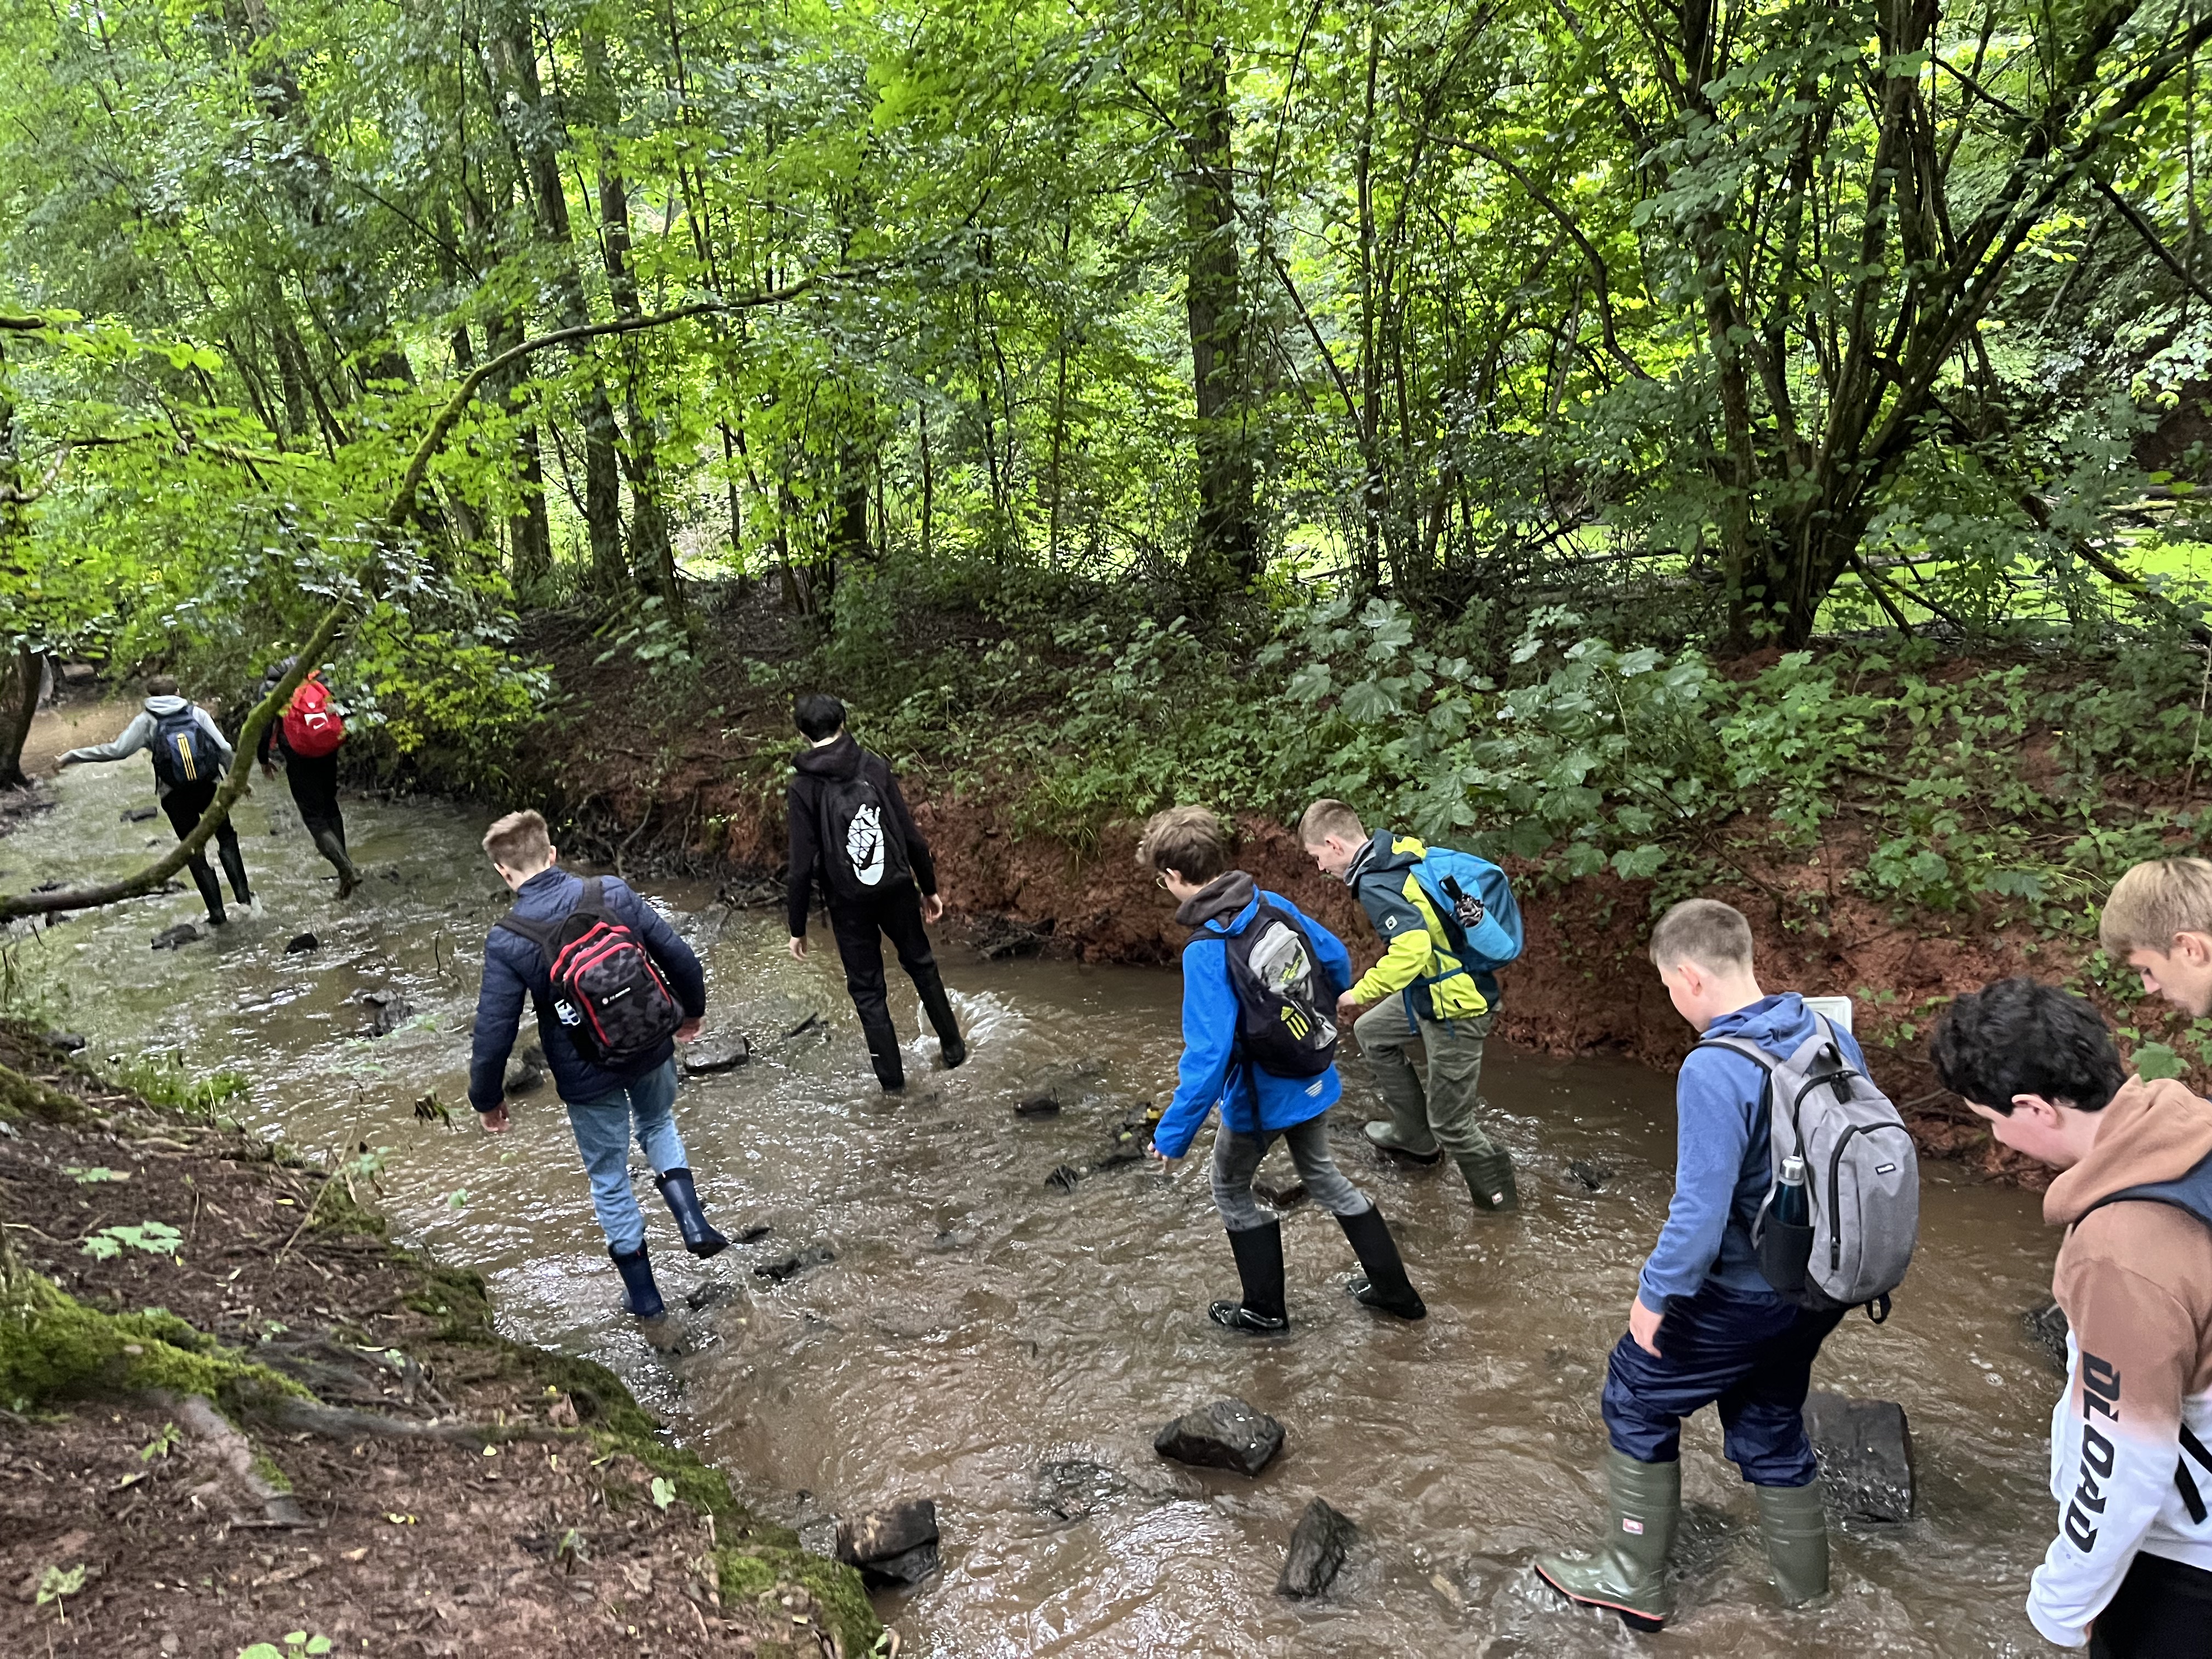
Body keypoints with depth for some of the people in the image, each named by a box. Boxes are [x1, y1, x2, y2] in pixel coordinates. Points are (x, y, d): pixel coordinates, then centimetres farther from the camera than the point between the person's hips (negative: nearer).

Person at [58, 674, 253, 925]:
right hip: (209, 788, 1)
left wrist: (73, 756, 6)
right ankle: (242, 892, 5)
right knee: (227, 839, 20)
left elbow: (116, 750, -4)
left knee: (195, 853, 10)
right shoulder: (196, 712, 6)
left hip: (176, 797, -1)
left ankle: (217, 911, 8)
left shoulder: (147, 720, 3)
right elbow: (224, 748, -2)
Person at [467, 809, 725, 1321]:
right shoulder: (612, 894, -12)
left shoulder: (507, 943, -19)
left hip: (589, 1078, -2)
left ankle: (642, 1292, 33)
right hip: (653, 1049, 3)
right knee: (657, 1124, 34)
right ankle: (692, 1220, 17)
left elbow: (493, 1034, -15)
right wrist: (692, 1011, 15)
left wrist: (487, 1099, 3)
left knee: (609, 1178, 19)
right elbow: (679, 957, -5)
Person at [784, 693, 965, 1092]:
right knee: (920, 963, 24)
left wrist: (798, 926, -2)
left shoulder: (803, 787, -10)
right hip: (896, 888, 2)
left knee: (867, 988, 12)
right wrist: (929, 888, 9)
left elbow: (803, 864, -11)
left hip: (848, 901, -2)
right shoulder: (875, 767, -5)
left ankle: (891, 1078, 18)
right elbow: (910, 835, -3)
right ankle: (952, 1046, 34)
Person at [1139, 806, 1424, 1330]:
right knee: (1322, 1175, 28)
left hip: (1261, 1100, -7)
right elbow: (1337, 959, 5)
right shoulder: (1275, 905, -9)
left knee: (1231, 1190, 21)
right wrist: (1316, 1015, 24)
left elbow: (1208, 1055, -32)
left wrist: (1173, 1136, -24)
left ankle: (1265, 1309, 32)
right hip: (1316, 1080, 7)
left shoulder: (1206, 951, -29)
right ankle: (1395, 1289, 37)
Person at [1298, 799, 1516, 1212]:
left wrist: (1362, 992, -24)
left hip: (1454, 1008, -10)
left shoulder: (1375, 885, -23)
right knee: (1372, 1032, 26)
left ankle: (1499, 1198, 22)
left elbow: (1413, 947, -36)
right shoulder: (1404, 851, 4)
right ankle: (1415, 1137, 36)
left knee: (1451, 1122, 3)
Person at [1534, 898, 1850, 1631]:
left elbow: (1701, 1210, -28)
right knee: (1769, 1417, 26)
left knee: (1637, 1398, 13)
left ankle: (1634, 1580, 24)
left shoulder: (1714, 1071, -28)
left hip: (1742, 1300, -7)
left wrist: (1654, 1294, -13)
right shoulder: (1829, 1032, -5)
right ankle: (1804, 1581, 42)